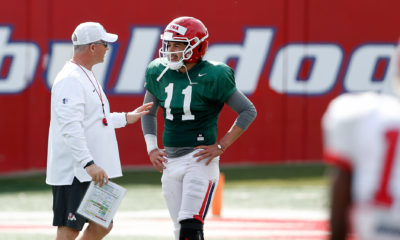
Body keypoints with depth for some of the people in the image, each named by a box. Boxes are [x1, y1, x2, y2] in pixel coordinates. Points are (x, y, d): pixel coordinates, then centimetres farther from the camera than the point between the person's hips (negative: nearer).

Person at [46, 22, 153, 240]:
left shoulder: (86, 76, 17)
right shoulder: (70, 80, -17)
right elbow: (70, 128, -26)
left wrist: (126, 118, 30)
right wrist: (88, 163, -32)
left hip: (92, 171, 11)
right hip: (73, 172, -11)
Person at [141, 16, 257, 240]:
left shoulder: (212, 77, -11)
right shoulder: (159, 73, 5)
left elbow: (248, 111, -6)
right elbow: (149, 112, 22)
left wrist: (220, 146, -11)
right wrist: (152, 148, 8)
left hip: (200, 159, -6)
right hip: (170, 161, 6)